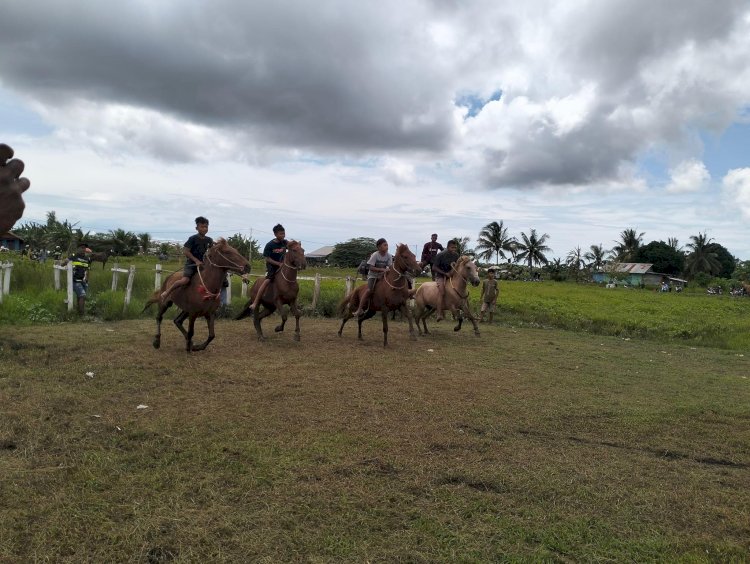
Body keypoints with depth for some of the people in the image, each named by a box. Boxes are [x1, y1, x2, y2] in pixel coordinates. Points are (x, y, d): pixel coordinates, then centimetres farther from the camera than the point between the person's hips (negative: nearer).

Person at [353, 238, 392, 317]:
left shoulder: (389, 256, -5)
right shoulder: (375, 255, -16)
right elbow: (371, 268, -20)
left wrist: (382, 274, -21)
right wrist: (382, 269, -30)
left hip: (382, 275, 5)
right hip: (373, 275, -5)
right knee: (369, 290, -25)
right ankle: (360, 309, -22)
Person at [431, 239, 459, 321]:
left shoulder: (456, 255, -1)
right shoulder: (440, 255, -17)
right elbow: (434, 268, -15)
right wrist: (445, 273, -22)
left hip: (450, 275, 7)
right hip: (440, 275, -7)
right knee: (442, 291, -29)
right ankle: (439, 314, -39)